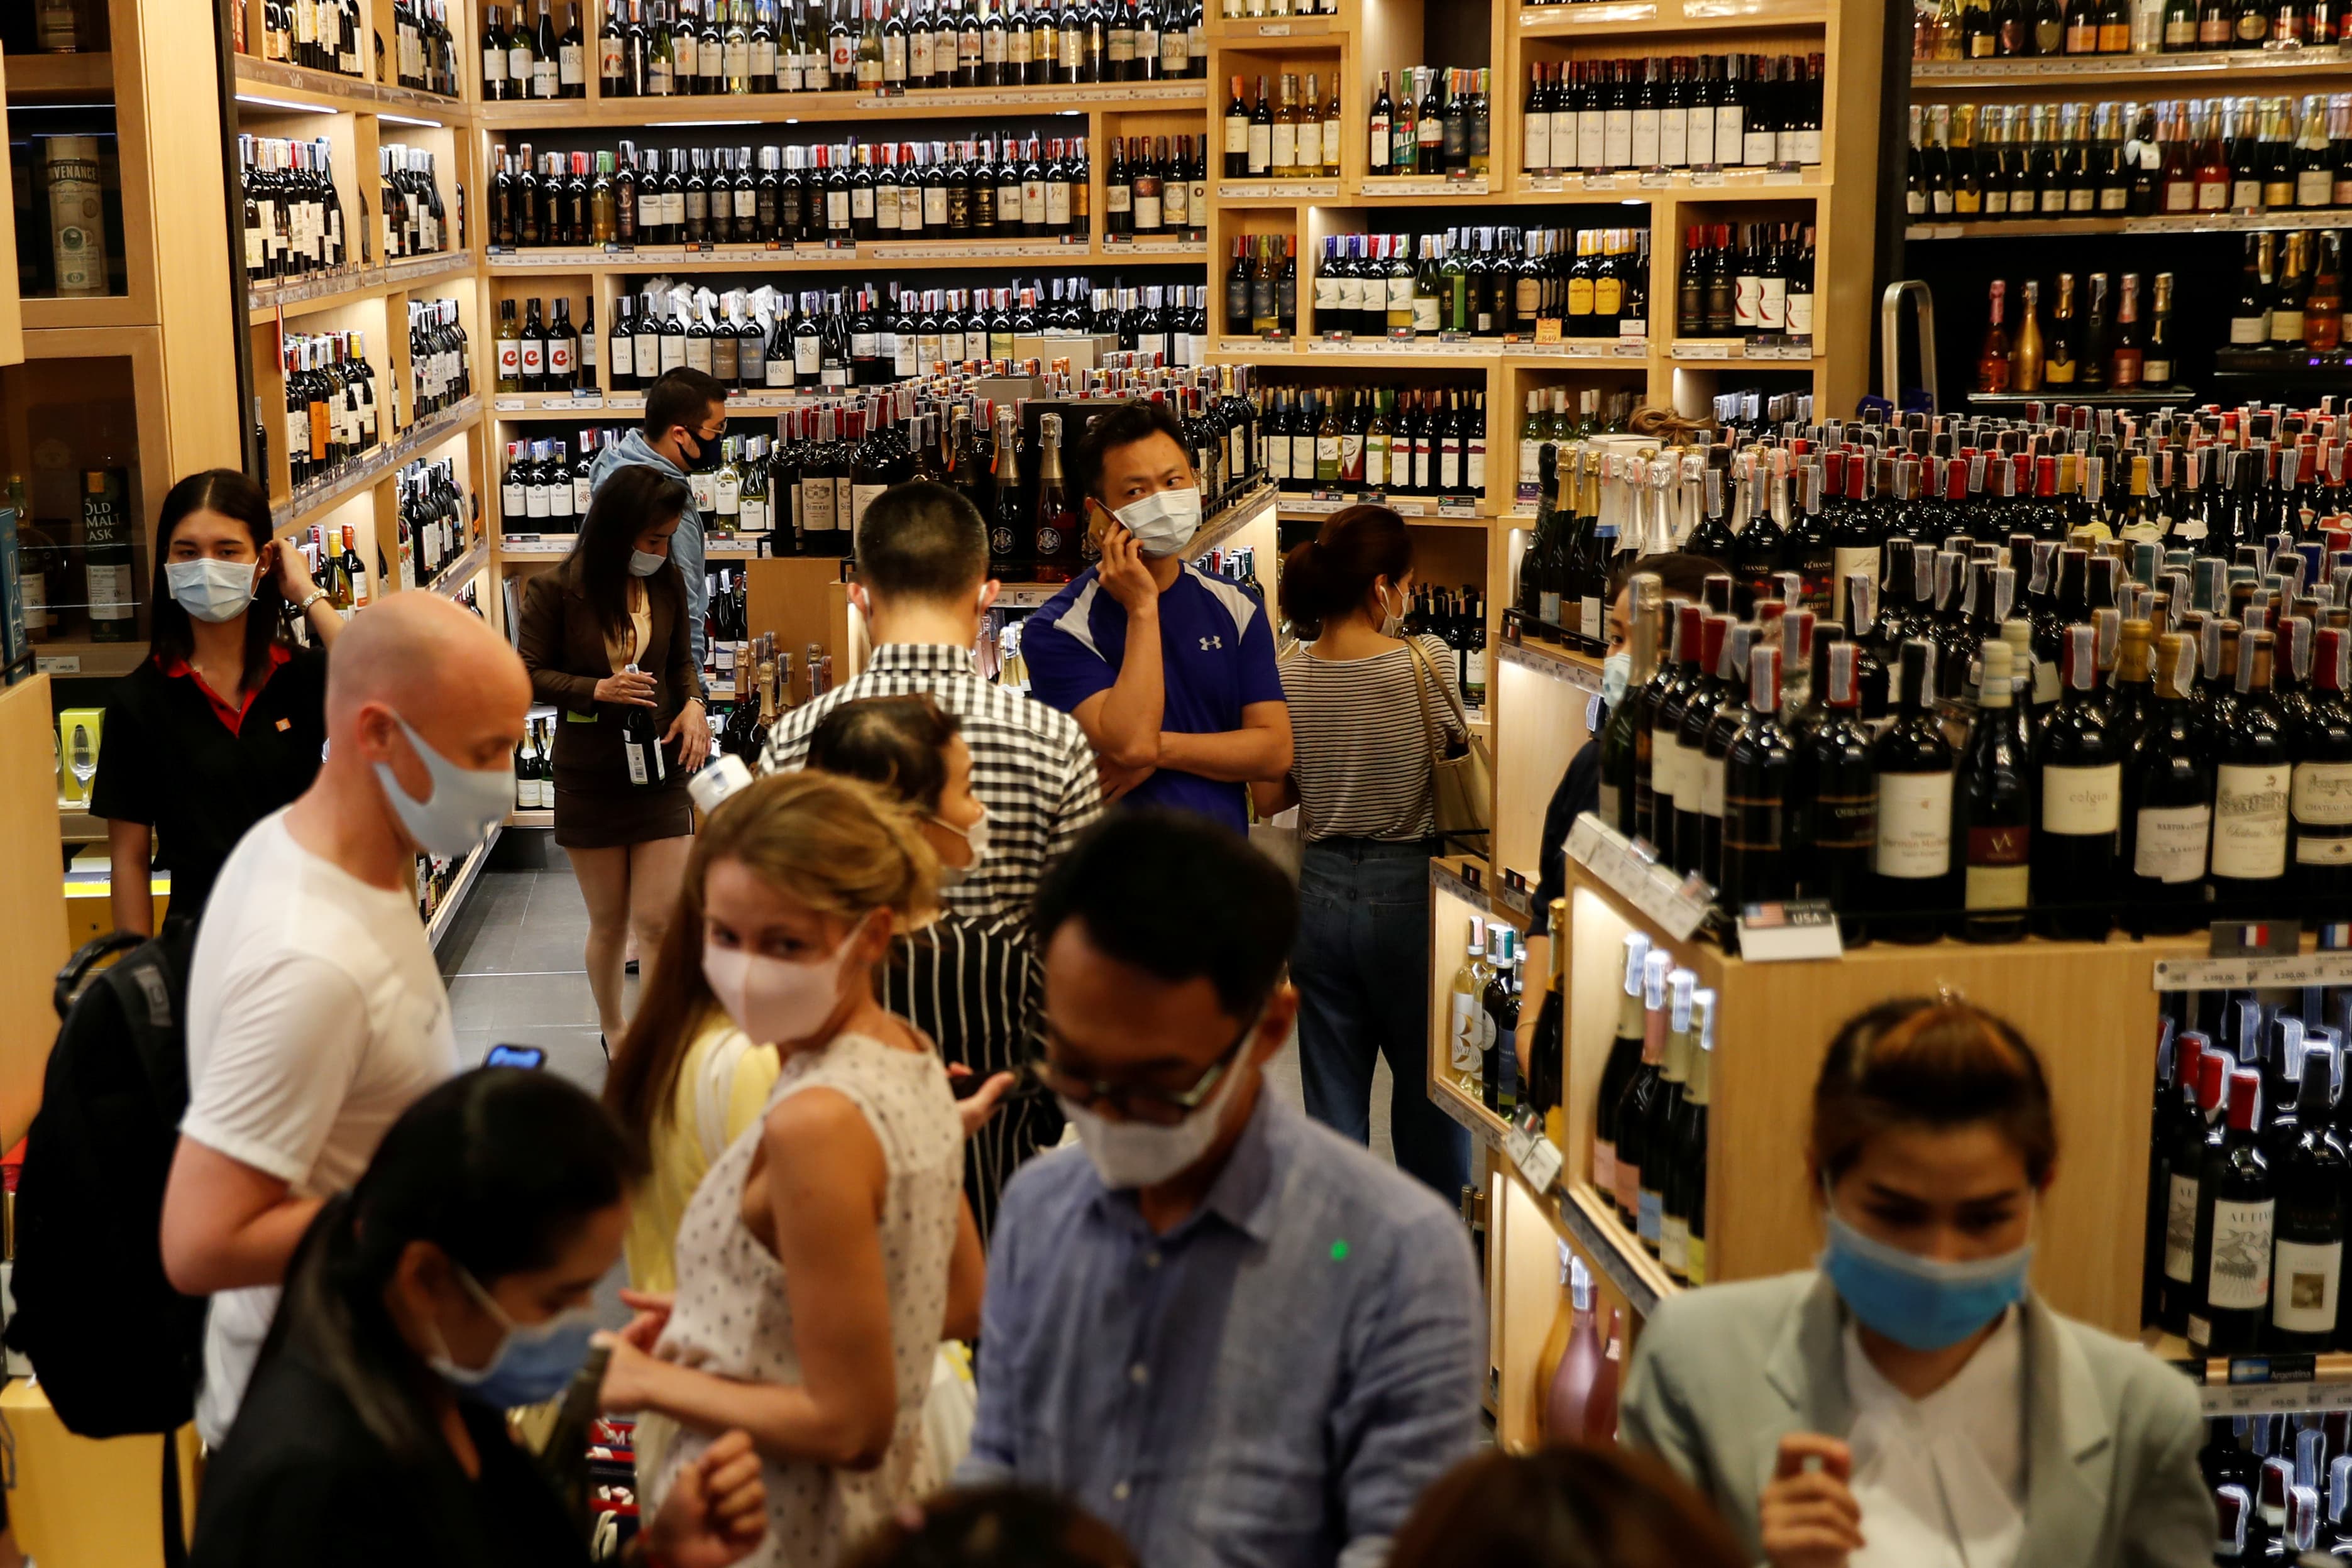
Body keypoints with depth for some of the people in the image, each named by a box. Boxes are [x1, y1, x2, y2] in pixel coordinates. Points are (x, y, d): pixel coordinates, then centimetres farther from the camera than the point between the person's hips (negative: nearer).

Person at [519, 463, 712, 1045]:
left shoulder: (666, 585, -1)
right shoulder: (555, 590, -11)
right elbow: (531, 673, -5)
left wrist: (693, 703, -6)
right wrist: (598, 690, -20)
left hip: (660, 768, 2)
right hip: (590, 774, -2)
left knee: (659, 920, -4)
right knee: (609, 923, 11)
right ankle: (612, 1029, 33)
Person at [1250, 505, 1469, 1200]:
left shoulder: (1286, 679, -5)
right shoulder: (1428, 665, -15)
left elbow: (1268, 798, 2)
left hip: (1322, 889, 3)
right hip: (1408, 889, -3)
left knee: (1333, 1092, 12)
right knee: (1428, 1086, 13)